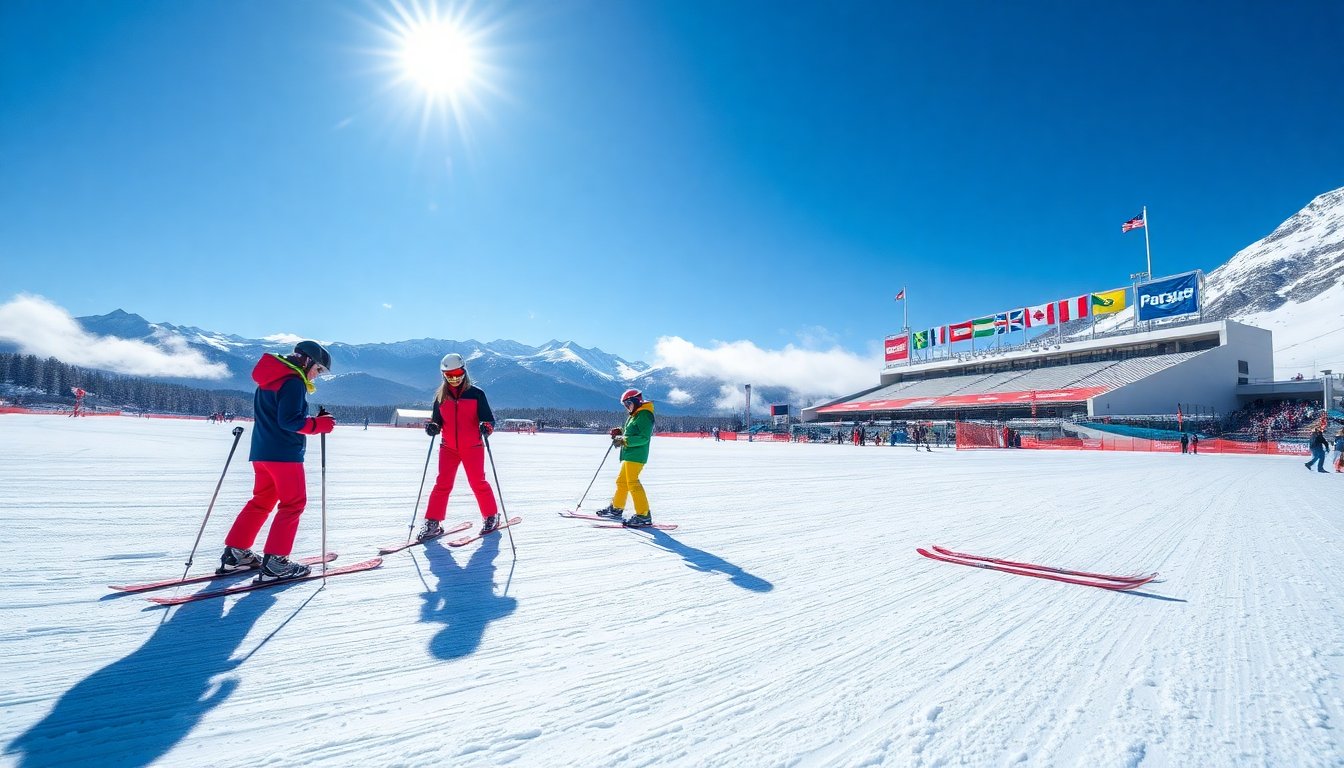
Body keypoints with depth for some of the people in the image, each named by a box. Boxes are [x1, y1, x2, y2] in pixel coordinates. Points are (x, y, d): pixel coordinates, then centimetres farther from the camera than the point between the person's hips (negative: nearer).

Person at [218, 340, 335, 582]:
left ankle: (235, 553, 21)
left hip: (261, 452, 9)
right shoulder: (294, 382, -13)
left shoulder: (272, 379, 18)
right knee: (293, 504, -3)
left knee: (262, 501, 19)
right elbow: (289, 421, -21)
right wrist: (320, 424, -12)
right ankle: (274, 563, -4)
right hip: (285, 453, -9)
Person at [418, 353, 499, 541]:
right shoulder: (441, 396, 8)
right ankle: (433, 523, 5)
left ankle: (491, 516, 19)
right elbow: (437, 420, 15)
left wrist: (486, 427, -24)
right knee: (442, 484, -2)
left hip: (472, 447, -3)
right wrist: (432, 427, -8)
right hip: (448, 448, 3)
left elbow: (489, 418, -2)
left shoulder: (476, 394, -2)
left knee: (478, 482, 1)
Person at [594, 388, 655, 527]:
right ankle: (616, 508, 32)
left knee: (632, 483, -15)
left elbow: (644, 437, -20)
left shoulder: (644, 415, -11)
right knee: (621, 481, 18)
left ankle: (644, 516, -14)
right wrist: (620, 433, 9)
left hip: (636, 455, -10)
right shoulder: (635, 415, 20)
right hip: (629, 455, 10)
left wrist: (624, 441, -22)